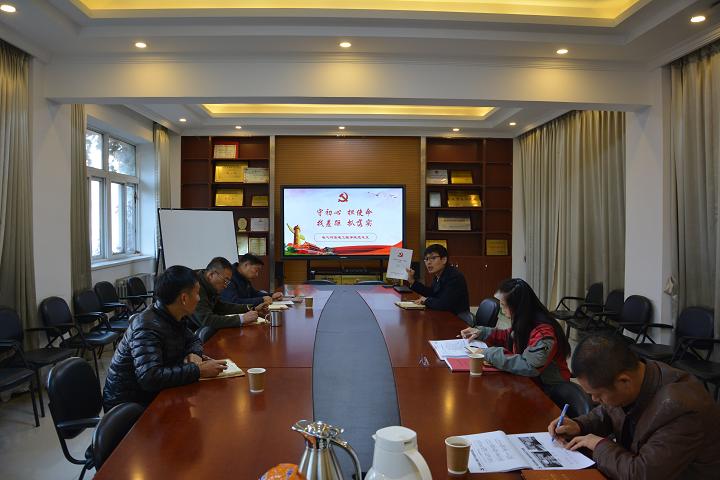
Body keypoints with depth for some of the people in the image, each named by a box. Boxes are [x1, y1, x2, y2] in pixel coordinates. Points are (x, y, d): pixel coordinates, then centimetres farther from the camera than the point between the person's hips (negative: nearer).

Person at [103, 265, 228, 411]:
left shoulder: (176, 318, 0)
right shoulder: (147, 327, -26)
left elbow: (193, 340, 17)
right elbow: (150, 378, -36)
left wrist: (194, 354, -6)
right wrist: (198, 370, -32)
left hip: (154, 394, 8)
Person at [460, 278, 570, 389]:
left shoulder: (544, 334, -26)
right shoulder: (523, 323, 0)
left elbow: (529, 367, -35)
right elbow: (508, 337, 19)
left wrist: (490, 354, -30)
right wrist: (481, 332, 4)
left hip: (548, 388, -7)